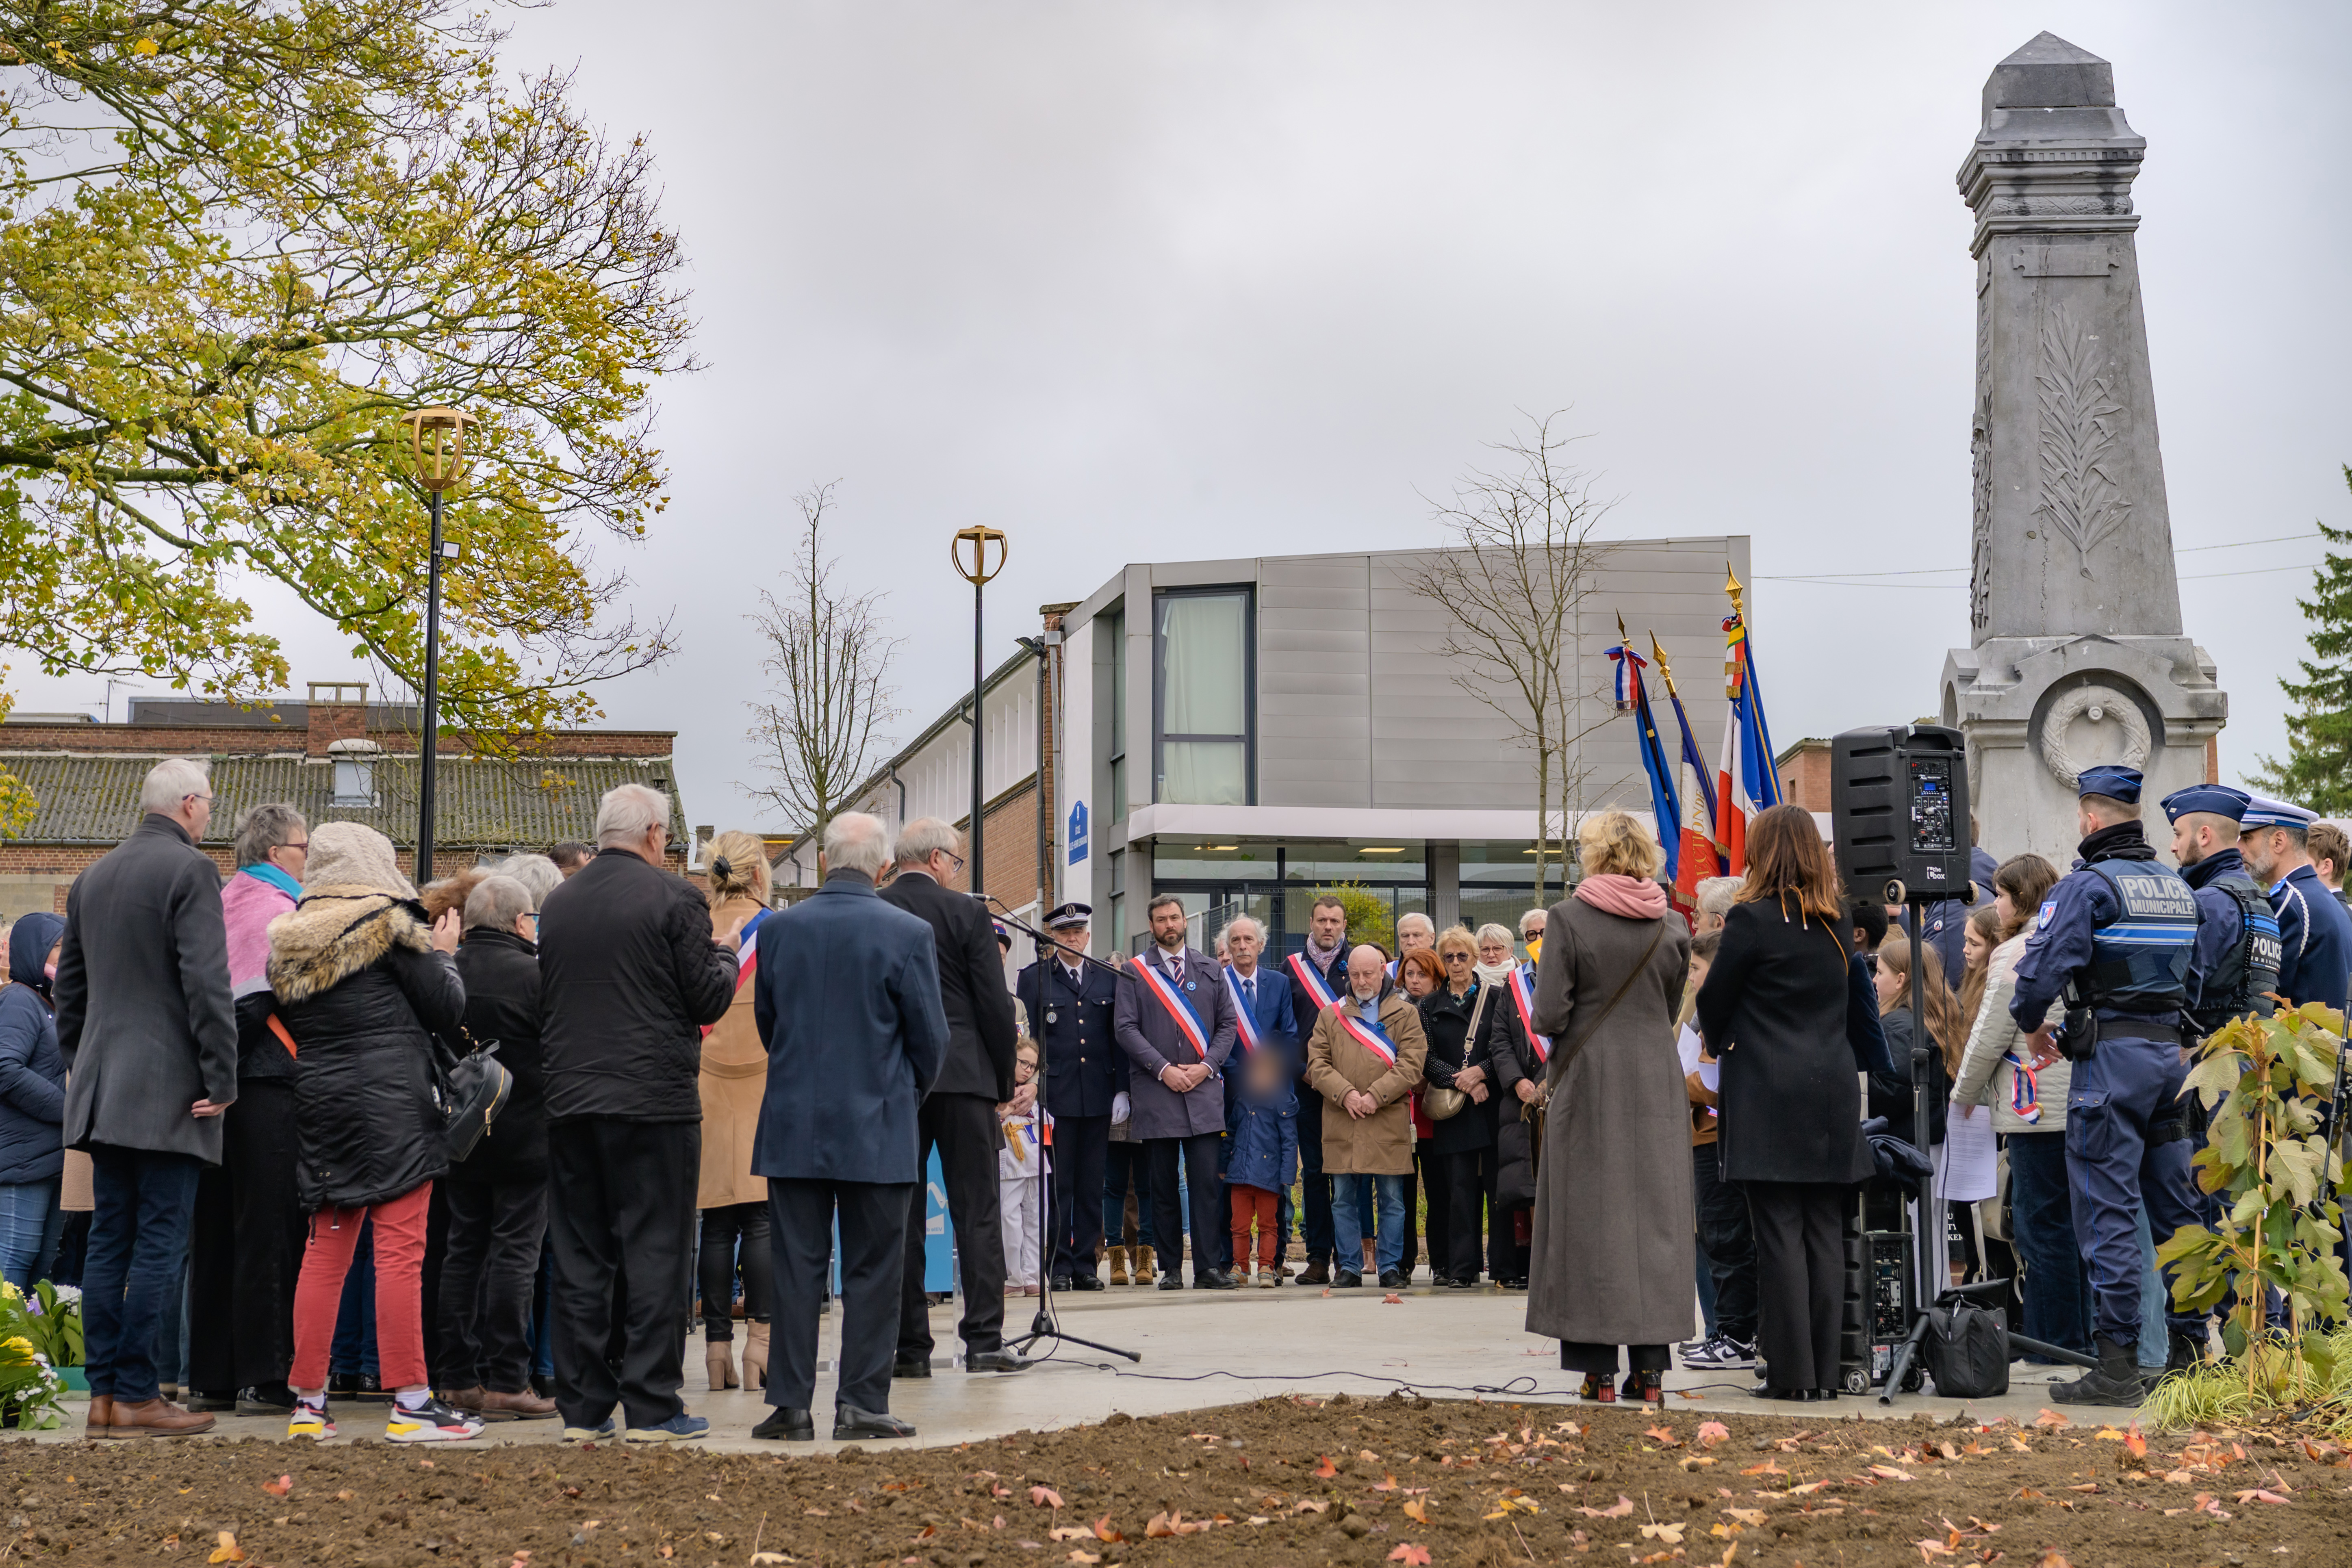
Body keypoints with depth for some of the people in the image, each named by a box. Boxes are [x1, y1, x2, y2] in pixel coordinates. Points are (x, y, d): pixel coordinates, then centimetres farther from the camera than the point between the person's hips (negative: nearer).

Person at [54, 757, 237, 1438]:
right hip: (168, 1089, -8)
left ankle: (103, 1391, 10)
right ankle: (136, 1397, -5)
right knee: (159, 1246, -5)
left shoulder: (92, 877, 15)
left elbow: (71, 982, 20)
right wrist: (222, 1080, -13)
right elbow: (207, 981, -16)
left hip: (102, 1089, 8)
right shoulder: (190, 870, -10)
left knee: (110, 1241, 9)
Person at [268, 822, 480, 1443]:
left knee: (325, 1253, 9)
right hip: (392, 1106, -6)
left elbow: (292, 1025, 17)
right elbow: (448, 1011, -4)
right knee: (400, 1252, -5)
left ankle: (308, 1402, 10)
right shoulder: (390, 927, -7)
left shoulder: (290, 942, 10)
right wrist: (442, 953, 12)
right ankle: (410, 1402, -5)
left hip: (319, 1106, 6)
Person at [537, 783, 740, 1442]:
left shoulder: (556, 904, 8)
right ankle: (652, 1406, 0)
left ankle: (582, 1407, 11)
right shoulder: (673, 898, -8)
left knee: (579, 1257, 9)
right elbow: (708, 1001, -7)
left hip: (569, 1101, 5)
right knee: (655, 1253, 0)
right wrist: (724, 955, 11)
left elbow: (544, 1004, 13)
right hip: (654, 1100, -5)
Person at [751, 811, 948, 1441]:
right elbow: (931, 1038, -3)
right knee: (872, 1271, 5)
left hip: (794, 1127, 2)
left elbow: (765, 1022, 11)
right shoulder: (908, 934, -9)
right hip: (877, 1129, -2)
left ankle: (792, 1404, 8)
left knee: (797, 1268, 7)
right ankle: (862, 1403, 5)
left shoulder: (777, 929, -1)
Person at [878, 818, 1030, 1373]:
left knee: (899, 1214, 5)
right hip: (963, 1077, -2)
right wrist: (1005, 1083, 6)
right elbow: (996, 1005, -5)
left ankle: (909, 1346, 5)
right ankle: (984, 1340, 1)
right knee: (977, 1210, 3)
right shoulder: (965, 913, -5)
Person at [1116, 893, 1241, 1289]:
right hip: (1155, 1093, -1)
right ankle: (1170, 1268, 7)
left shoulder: (1210, 970, 13)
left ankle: (1208, 1267, -5)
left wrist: (1207, 1066, -5)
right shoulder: (1134, 973, 6)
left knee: (1206, 1181, -6)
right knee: (1163, 1186, 1)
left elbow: (1228, 1024, 10)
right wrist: (1163, 1069, -10)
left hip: (1204, 1089, 1)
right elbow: (1125, 1027, -1)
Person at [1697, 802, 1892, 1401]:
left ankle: (1791, 1370, -3)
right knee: (1825, 1232, 6)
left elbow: (1714, 1001, 1)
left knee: (1780, 1233, -3)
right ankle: (1825, 1369, 8)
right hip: (1832, 1092, 5)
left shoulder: (1753, 919, -8)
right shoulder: (1838, 923, 9)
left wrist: (1720, 1045, 20)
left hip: (1769, 1096, -5)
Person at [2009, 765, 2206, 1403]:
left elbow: (2043, 970, -18)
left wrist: (2032, 1023, 0)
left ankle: (2117, 1364, -6)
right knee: (2175, 1210, 12)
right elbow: (2195, 973, 18)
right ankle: (2190, 1350, 16)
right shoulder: (2178, 886, 13)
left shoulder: (2086, 885, -10)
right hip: (2171, 1052, 7)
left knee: (2109, 1213, -5)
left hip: (2111, 1061, -7)